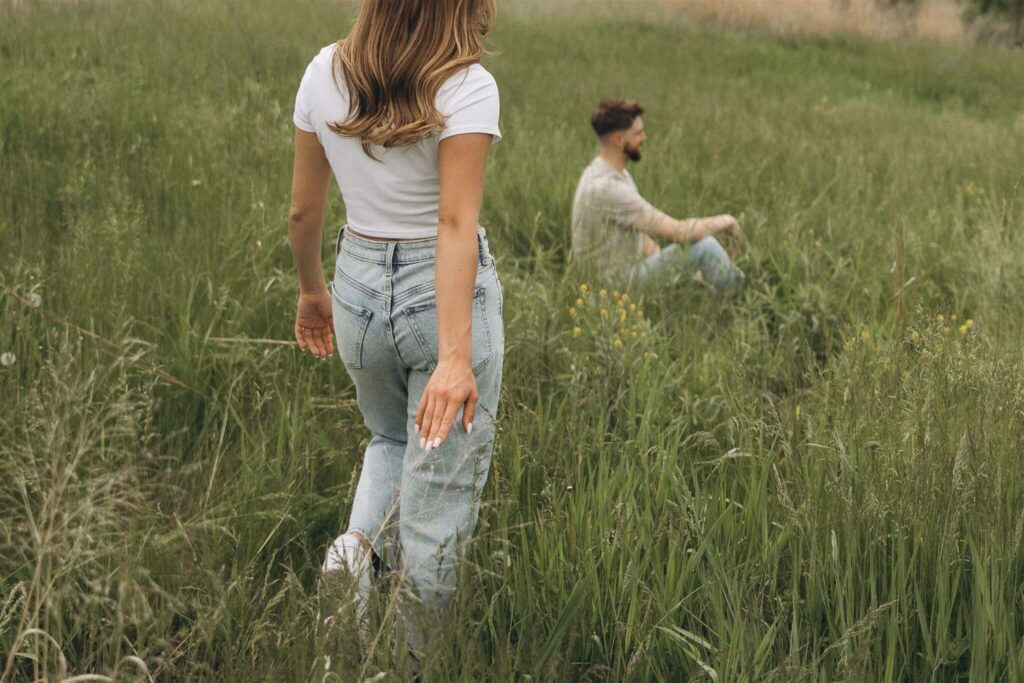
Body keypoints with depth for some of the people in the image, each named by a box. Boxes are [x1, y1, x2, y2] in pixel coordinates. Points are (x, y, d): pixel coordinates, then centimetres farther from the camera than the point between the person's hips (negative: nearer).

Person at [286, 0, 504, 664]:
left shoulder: (325, 74, -3)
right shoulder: (466, 87, -17)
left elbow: (304, 210, 4)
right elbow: (456, 225, -24)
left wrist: (311, 291, 21)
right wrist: (455, 357, -27)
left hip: (359, 283, 5)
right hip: (446, 292, -5)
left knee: (392, 437, 30)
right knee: (439, 488, 9)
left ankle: (359, 541, 3)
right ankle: (421, 658, 17)